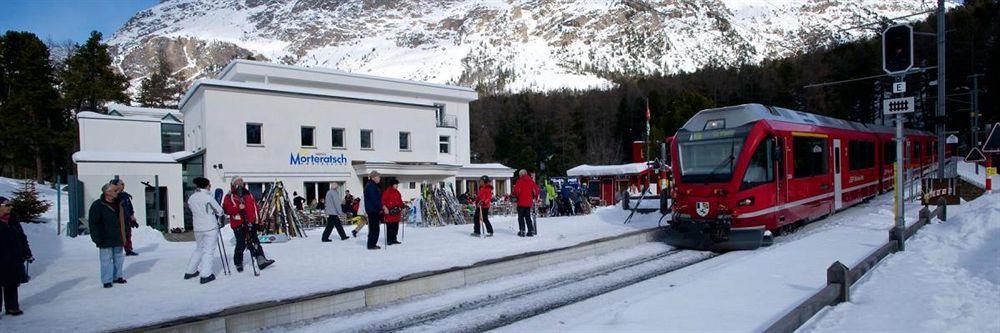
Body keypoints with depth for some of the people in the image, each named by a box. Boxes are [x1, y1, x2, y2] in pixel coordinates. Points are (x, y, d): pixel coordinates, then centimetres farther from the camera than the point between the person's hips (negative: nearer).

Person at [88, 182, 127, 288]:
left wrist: (123, 236, 17)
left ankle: (117, 276, 26)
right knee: (106, 260, -1)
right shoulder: (97, 205, -12)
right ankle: (107, 280, 8)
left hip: (118, 239, 6)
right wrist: (97, 238, -14)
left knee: (119, 258, 13)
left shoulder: (118, 203, 8)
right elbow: (92, 223, -11)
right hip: (105, 240, -6)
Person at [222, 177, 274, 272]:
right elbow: (227, 209, -10)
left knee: (255, 241, 3)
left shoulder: (248, 194, 15)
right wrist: (238, 207, -23)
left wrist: (255, 218, 9)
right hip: (238, 224, -4)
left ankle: (261, 260, 2)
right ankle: (238, 263, 13)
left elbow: (255, 206, 17)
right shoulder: (229, 197, 1)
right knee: (241, 244, -4)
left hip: (250, 223, 5)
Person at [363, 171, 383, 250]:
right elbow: (374, 199, -20)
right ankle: (371, 244, 0)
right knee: (374, 227, -5)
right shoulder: (371, 186, -15)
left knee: (375, 227, 13)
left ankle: (372, 244, 19)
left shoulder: (373, 185, 17)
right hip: (373, 210, -10)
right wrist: (381, 207, -16)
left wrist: (381, 207, 12)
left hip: (374, 210, 10)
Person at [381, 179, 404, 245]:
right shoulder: (387, 192, -8)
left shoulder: (397, 192, 16)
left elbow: (400, 201, 24)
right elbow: (383, 201, -13)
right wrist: (384, 207, -24)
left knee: (396, 226, 11)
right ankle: (389, 240, 0)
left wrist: (401, 208, 22)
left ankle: (394, 239, 20)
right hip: (389, 212, -8)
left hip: (397, 213, 8)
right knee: (390, 227, -6)